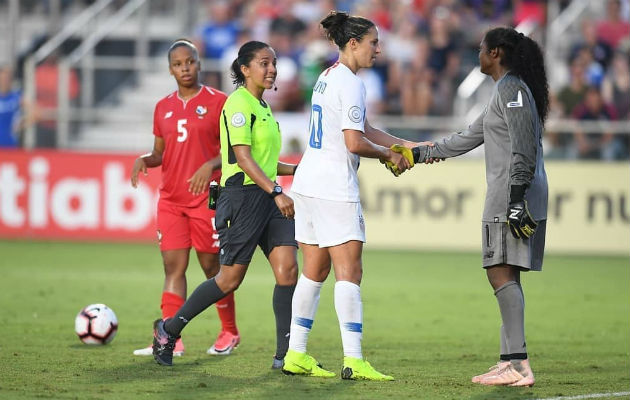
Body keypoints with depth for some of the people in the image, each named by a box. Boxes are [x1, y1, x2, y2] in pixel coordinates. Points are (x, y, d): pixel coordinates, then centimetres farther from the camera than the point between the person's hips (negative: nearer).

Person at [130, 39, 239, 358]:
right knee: (173, 266, -3)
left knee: (212, 267, 3)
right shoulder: (163, 108, 12)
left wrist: (210, 165, -21)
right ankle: (171, 341, -7)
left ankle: (230, 333, 19)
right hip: (171, 199, 4)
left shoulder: (217, 102, -2)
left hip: (206, 198, -4)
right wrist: (144, 160, -2)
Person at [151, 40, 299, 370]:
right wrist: (276, 193, -26)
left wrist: (297, 169, 14)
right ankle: (169, 330, 13)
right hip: (242, 197, -8)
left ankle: (285, 354, -5)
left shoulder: (262, 106, 18)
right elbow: (243, 158, -19)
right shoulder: (238, 104, -11)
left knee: (288, 267, -6)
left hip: (268, 200, 8)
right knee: (230, 278, -3)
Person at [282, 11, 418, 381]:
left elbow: (363, 129, 19)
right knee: (349, 271, -9)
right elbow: (355, 143, -19)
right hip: (334, 188, -9)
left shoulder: (329, 77, 16)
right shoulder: (350, 83, -14)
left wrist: (410, 147, 14)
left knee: (315, 271, 12)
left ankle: (296, 355, 12)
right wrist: (389, 154, -1)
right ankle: (354, 360, -13)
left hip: (308, 184, 9)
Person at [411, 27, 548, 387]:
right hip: (510, 197, 10)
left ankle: (520, 365, -21)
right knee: (506, 276, 8)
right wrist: (420, 154, 34)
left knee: (501, 273, -14)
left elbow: (523, 148, -18)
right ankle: (510, 360, 6)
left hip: (515, 195, -10)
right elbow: (470, 137, 31)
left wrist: (517, 197, -23)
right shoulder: (507, 91, 23)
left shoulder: (511, 88, -9)